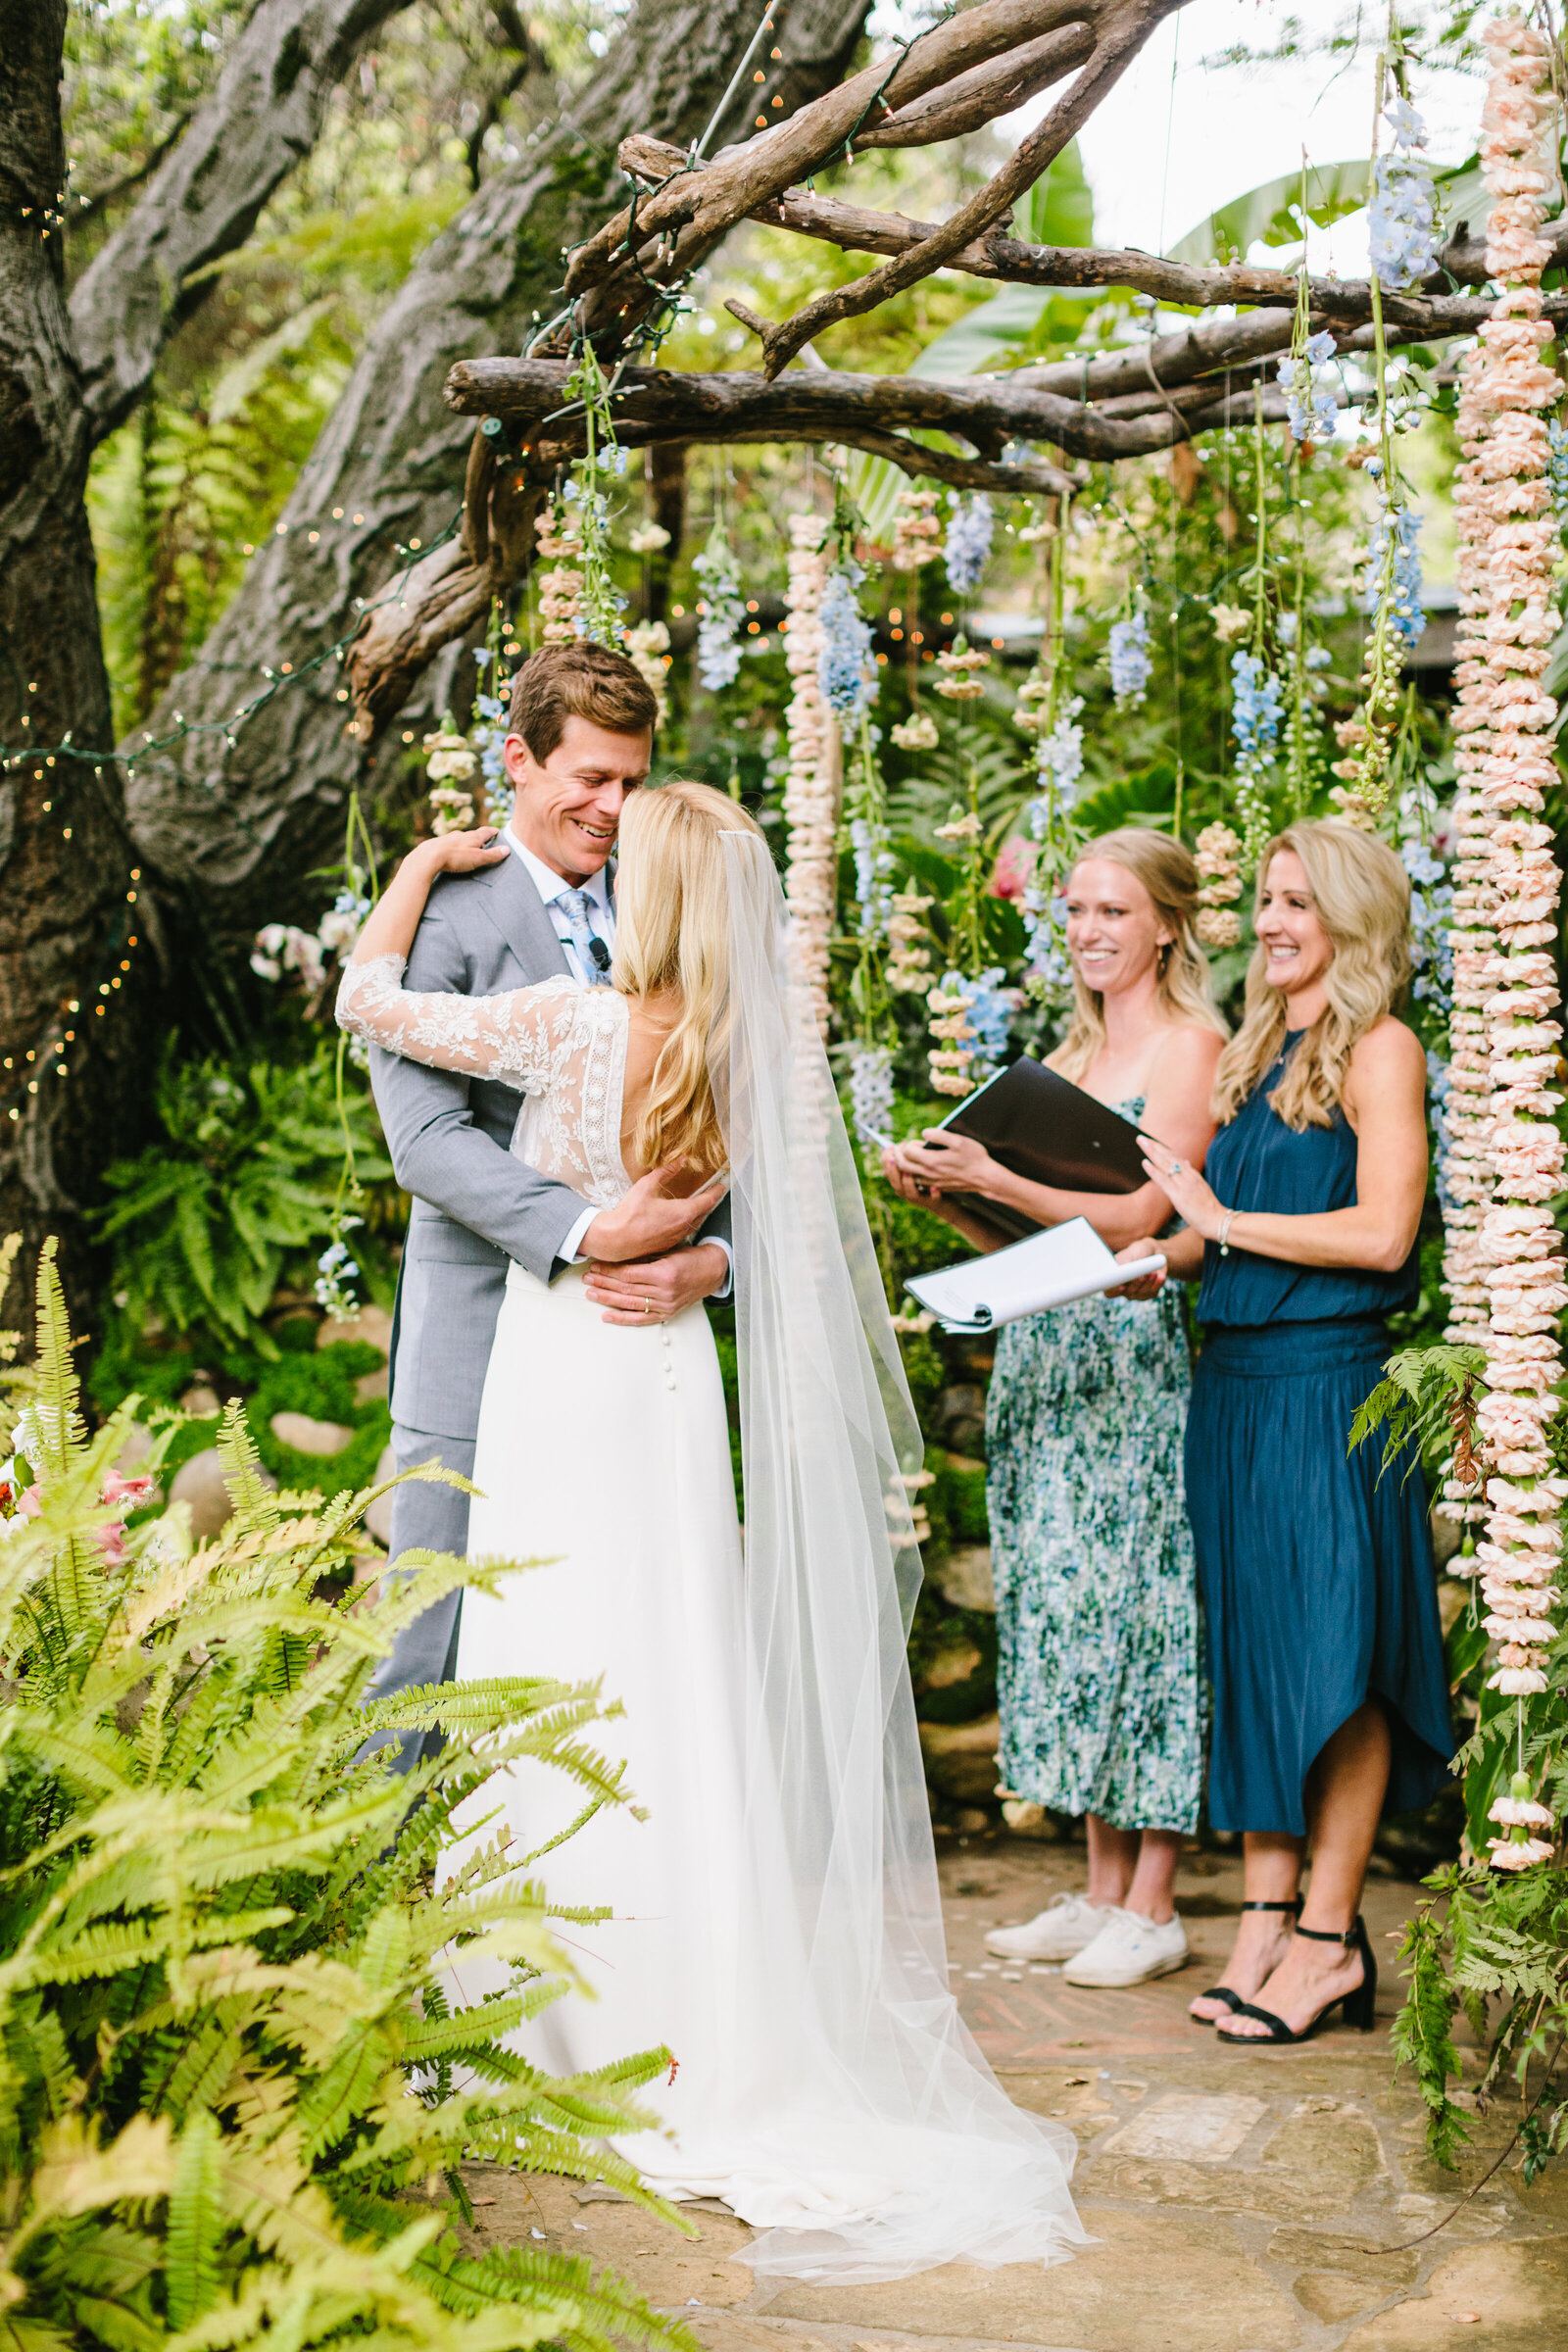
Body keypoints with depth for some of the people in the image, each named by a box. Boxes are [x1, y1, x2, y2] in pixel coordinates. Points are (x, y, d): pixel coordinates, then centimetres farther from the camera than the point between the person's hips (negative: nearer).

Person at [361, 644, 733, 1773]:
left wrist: (713, 1256, -13)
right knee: (434, 1648, 2)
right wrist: (583, 1231, -27)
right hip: (488, 1340, -5)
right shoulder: (444, 913, -4)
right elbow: (427, 1137, -15)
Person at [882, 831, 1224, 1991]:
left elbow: (1136, 1218, -15)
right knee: (1068, 1606, 8)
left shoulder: (1192, 1047, -5)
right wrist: (942, 1193, 1)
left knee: (1136, 1606, -4)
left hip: (1135, 1360, -8)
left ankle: (1152, 1908, 4)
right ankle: (1102, 1890, 16)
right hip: (1044, 1356, 8)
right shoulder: (1072, 1054, 18)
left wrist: (993, 1176, -19)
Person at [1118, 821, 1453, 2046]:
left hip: (1331, 1384, -7)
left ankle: (1330, 1934, 5)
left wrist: (1223, 1218, -10)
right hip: (1236, 1381, 7)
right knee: (1252, 1648, 8)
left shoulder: (1380, 1049, -6)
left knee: (1330, 1656, -2)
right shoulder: (1258, 1051, 17)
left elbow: (1382, 1233, -15)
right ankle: (1267, 1911, 15)